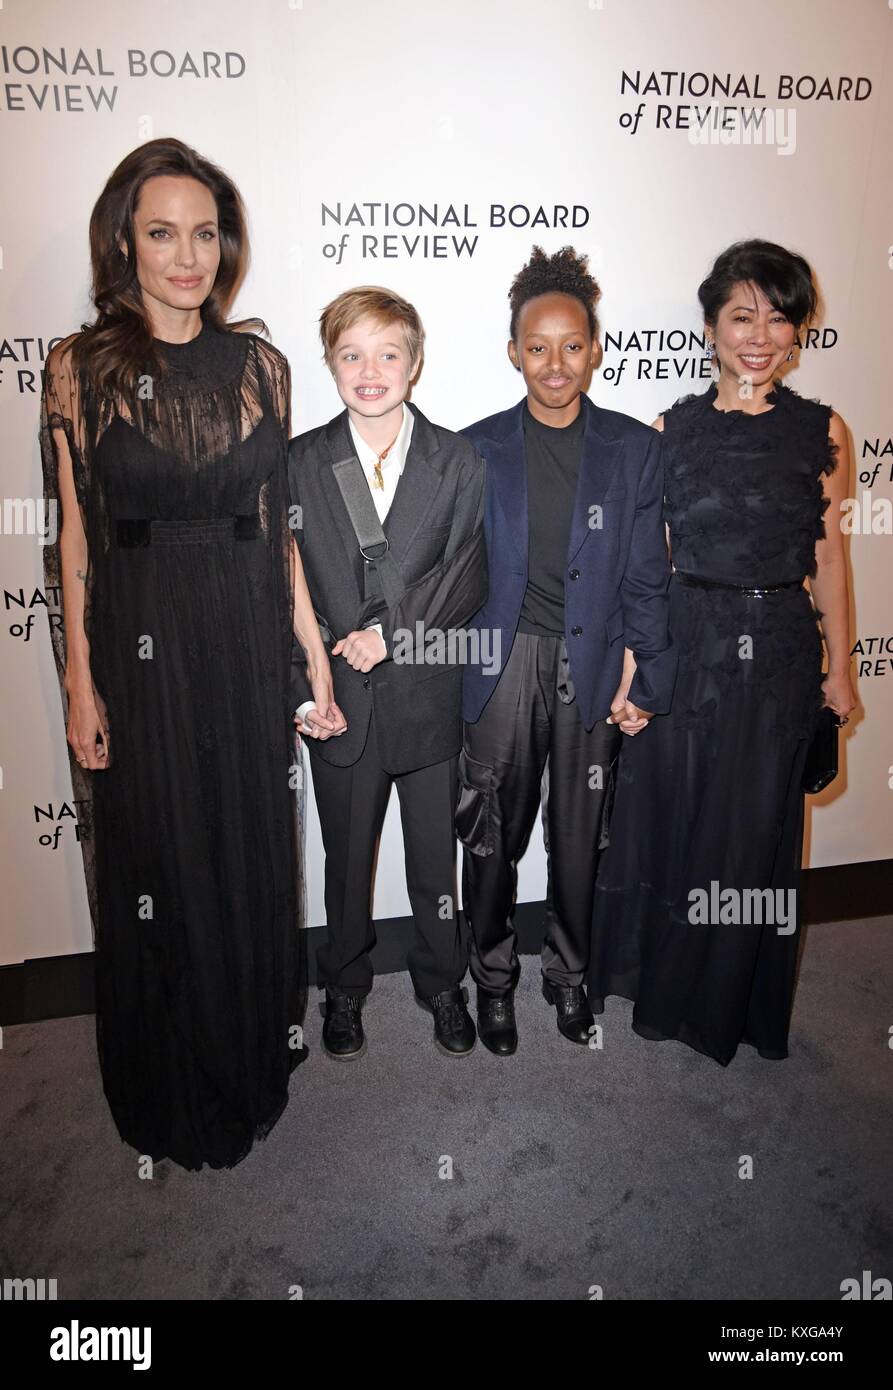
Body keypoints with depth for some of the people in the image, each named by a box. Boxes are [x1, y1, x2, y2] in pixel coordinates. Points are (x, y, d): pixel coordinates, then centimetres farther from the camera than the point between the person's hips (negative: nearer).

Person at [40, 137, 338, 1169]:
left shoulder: (259, 364, 5)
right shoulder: (81, 368, -2)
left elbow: (278, 524, 7)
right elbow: (75, 538, -3)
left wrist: (314, 649, 5)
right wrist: (80, 682, -6)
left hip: (247, 641, 3)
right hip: (138, 647, -2)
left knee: (253, 857, 14)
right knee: (156, 869, 10)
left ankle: (252, 1065, 40)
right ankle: (169, 1096, 36)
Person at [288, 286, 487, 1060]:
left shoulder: (459, 462, 0)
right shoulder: (299, 463, 1)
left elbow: (470, 576, -6)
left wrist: (394, 631, -18)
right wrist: (303, 690, -9)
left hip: (432, 699, 0)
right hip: (341, 703, 1)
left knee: (436, 859, 14)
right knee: (347, 860, 17)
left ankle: (442, 983, 38)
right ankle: (346, 987, 39)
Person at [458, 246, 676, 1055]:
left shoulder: (635, 449, 4)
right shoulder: (476, 450, 3)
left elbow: (646, 577, 3)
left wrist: (643, 679, -3)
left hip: (595, 666, 1)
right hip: (503, 663, 0)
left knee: (579, 837, 12)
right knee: (493, 835, 7)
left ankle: (569, 974, 34)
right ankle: (494, 978, 30)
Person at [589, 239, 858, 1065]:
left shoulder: (823, 433, 2)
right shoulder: (670, 432, 1)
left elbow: (828, 555, 6)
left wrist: (839, 668, 6)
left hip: (781, 653, 1)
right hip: (685, 646, 0)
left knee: (759, 828, 10)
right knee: (673, 817, 10)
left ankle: (739, 1001, 35)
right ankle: (667, 987, 36)